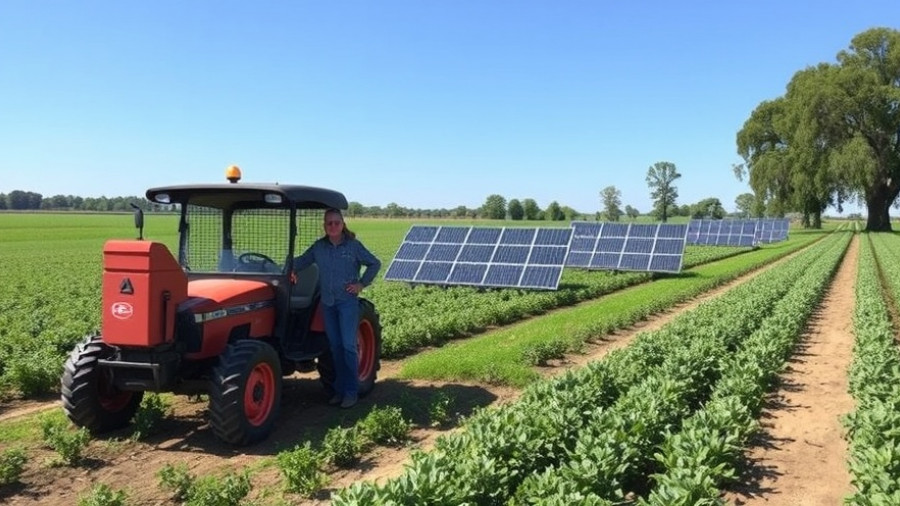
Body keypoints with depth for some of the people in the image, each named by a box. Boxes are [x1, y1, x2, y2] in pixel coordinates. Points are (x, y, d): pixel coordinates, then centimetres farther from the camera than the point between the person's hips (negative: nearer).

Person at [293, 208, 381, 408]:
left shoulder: (353, 245, -4)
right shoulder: (318, 247, 5)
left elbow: (375, 264, 2)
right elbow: (302, 261, 12)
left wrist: (362, 283, -6)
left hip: (347, 301, -4)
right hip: (327, 302, 4)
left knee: (348, 346, -7)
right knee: (335, 346, 9)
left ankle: (351, 391, 2)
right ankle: (340, 390, 18)